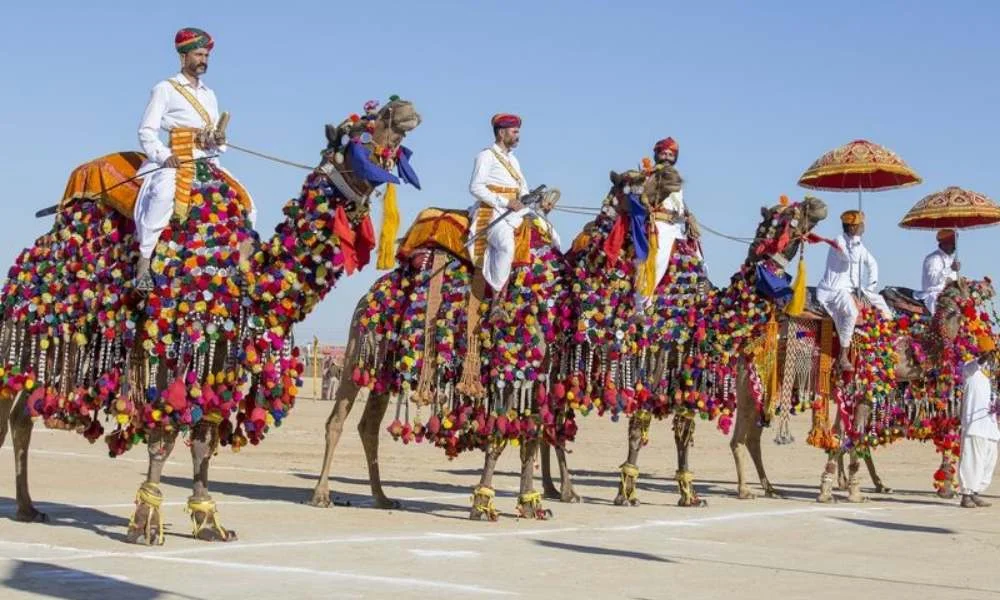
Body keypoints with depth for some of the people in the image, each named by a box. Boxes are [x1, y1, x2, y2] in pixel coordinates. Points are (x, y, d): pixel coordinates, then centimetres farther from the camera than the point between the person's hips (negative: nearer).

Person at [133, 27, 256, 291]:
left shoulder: (209, 95, 26)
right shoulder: (165, 89, 6)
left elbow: (217, 138, 26)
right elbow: (147, 131, -2)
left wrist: (219, 140, 1)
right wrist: (165, 156, -18)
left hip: (207, 162, 7)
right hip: (174, 161, -7)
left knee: (246, 203, 1)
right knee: (164, 194, -37)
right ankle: (144, 259, -35)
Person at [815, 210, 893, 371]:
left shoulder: (857, 244, 12)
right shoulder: (839, 241, -13)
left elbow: (872, 264, 20)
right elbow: (852, 258, -30)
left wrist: (870, 288, 10)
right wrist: (855, 239, -19)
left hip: (850, 290, 9)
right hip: (833, 290, -9)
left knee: (879, 301, 3)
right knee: (852, 312, -31)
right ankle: (843, 357, -27)